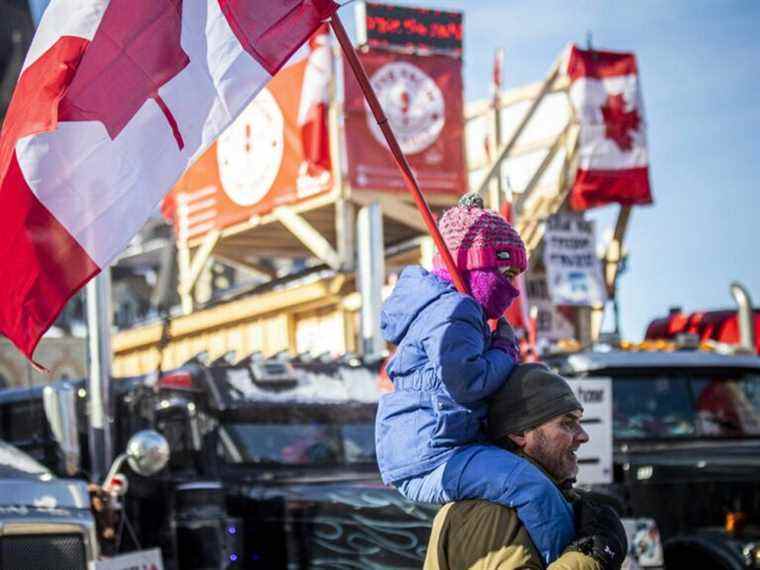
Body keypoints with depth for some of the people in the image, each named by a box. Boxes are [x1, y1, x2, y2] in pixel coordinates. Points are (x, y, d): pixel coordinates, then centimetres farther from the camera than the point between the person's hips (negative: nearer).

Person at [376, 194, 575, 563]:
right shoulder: (453, 311, -13)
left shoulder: (444, 307, 23)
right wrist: (505, 352, -7)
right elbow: (464, 382, -23)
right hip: (429, 460, -12)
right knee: (531, 487, -27)